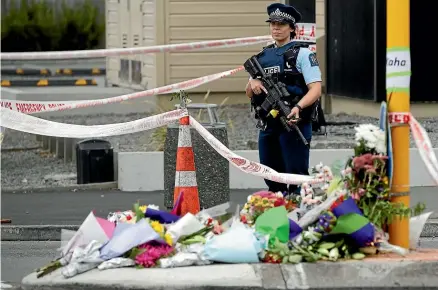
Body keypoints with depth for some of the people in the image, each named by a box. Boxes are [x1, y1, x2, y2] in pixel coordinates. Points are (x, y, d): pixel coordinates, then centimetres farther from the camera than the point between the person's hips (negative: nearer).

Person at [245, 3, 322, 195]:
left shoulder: (302, 53, -2)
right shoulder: (263, 56, 17)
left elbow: (315, 89, -12)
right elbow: (249, 93, 20)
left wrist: (298, 107, -30)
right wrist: (253, 83, -4)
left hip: (294, 123, -6)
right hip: (268, 125, 6)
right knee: (272, 180, 11)